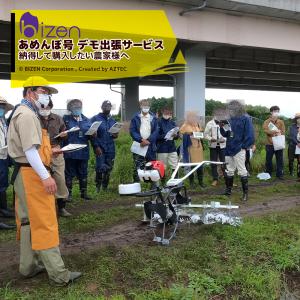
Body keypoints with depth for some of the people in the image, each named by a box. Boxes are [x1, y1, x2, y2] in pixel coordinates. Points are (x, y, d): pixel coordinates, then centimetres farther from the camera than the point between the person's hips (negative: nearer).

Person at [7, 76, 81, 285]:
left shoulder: (26, 113, 19)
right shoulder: (27, 115, -14)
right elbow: (30, 150, -22)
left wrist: (47, 150, 18)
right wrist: (46, 176, -24)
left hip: (25, 174, 11)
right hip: (31, 174, -11)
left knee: (28, 221, 14)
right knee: (44, 222, -9)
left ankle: (28, 266, 24)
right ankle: (59, 274, -4)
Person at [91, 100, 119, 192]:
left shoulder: (112, 120, 16)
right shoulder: (95, 119, 0)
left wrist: (115, 135, -1)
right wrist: (96, 146, -14)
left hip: (110, 148, 5)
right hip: (100, 148, -5)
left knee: (109, 169, 7)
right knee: (101, 168, -14)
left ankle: (105, 188, 20)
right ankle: (98, 187, 2)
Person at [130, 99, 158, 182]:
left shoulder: (153, 117, 8)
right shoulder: (136, 117, 5)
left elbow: (156, 131, 1)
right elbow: (132, 130, -1)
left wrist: (148, 140, -12)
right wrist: (141, 140, -14)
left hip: (151, 146, 1)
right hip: (138, 145, -1)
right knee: (137, 167, -5)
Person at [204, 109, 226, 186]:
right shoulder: (209, 124, 4)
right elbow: (205, 134, 3)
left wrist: (224, 139, -15)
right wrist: (211, 138, -15)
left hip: (222, 145, -1)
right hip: (213, 146, 1)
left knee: (224, 162, -1)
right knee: (213, 163, 5)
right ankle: (215, 179, 16)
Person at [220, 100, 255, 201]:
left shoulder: (245, 119, -7)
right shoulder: (230, 120, 12)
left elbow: (250, 135, -12)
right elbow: (226, 134, 14)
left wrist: (244, 146, -13)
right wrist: (222, 128, -4)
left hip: (239, 149, -7)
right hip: (229, 149, 7)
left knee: (242, 171, -2)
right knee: (229, 171, 14)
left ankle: (245, 193, 5)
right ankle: (228, 190, 25)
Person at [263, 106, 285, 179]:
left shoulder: (281, 122, 9)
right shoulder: (267, 122, 2)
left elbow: (283, 131, -1)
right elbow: (266, 130, -14)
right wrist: (276, 131, -23)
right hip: (270, 144, -1)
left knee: (280, 160, 2)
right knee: (268, 160, 7)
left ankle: (279, 174, 10)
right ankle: (268, 173, 21)